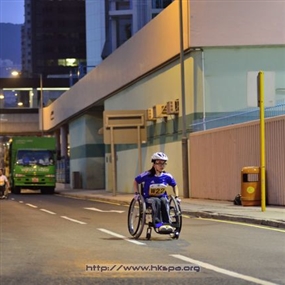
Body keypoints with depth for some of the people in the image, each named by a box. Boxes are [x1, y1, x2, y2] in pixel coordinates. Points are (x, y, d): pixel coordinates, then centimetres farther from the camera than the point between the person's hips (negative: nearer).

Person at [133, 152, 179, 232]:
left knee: (164, 201, -34)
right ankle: (158, 225, -43)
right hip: (149, 198, -2)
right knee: (156, 201, -37)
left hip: (162, 197, 2)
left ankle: (167, 223, -37)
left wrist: (176, 197, 7)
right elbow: (136, 181, 5)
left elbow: (174, 185, 17)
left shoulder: (167, 176, -2)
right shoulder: (147, 175, -11)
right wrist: (137, 193, -5)